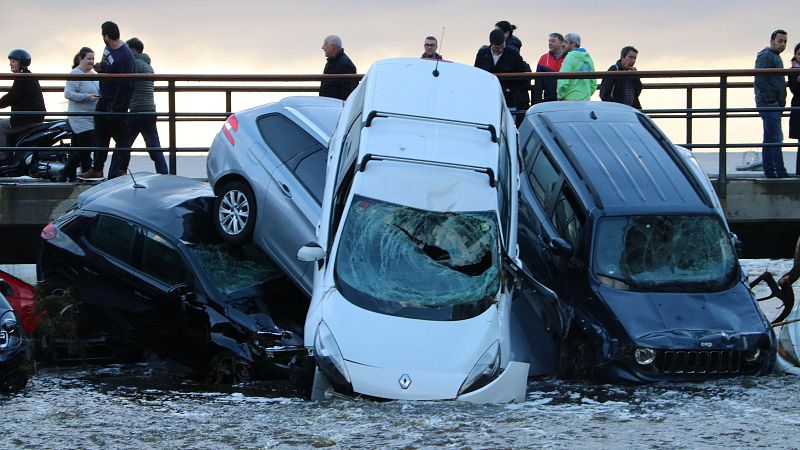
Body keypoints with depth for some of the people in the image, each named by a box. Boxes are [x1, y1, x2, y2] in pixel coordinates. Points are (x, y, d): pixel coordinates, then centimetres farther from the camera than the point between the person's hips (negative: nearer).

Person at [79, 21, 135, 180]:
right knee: (100, 135, 16)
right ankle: (97, 170, 26)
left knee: (121, 137, -2)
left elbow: (124, 85, -24)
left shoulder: (125, 56, -22)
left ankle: (117, 171, -1)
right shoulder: (108, 48, 6)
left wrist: (116, 108, -24)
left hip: (117, 101, -10)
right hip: (104, 99, 10)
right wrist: (101, 69, -1)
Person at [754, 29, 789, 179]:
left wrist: (780, 102, 19)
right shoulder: (765, 56, -9)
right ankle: (780, 172, -18)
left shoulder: (775, 57, 23)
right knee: (775, 138, -14)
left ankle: (769, 171, 12)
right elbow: (760, 81, -19)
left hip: (774, 105, 10)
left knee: (770, 139, 10)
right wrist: (772, 99, -20)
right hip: (768, 104, -10)